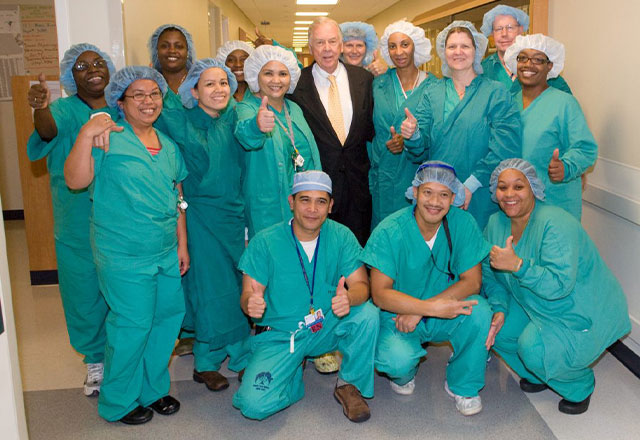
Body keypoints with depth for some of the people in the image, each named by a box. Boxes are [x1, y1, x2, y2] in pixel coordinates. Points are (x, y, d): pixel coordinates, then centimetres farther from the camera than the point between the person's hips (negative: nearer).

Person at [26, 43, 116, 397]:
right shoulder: (65, 111, -2)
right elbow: (49, 130, -25)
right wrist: (41, 108, -48)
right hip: (80, 226, -1)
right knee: (87, 293, 7)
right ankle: (96, 361, 28)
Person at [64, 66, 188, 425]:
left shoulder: (169, 146, 11)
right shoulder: (108, 138, -7)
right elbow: (75, 180, -18)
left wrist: (182, 244, 15)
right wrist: (86, 135, -28)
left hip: (166, 253, 7)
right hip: (123, 256, -6)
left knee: (169, 317, 12)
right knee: (132, 326, 0)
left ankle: (152, 389, 33)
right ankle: (119, 402, 22)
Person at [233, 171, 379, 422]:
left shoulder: (341, 237, -6)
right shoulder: (265, 242, -11)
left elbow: (361, 285, -12)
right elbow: (248, 294, -10)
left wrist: (349, 297, -37)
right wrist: (250, 303, -36)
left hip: (327, 328, 2)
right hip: (279, 335, -1)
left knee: (368, 314, -27)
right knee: (254, 405, -21)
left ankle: (349, 385, -2)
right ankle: (295, 373, 13)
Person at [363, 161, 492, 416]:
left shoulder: (462, 224, -9)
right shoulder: (389, 232, -17)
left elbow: (472, 281, -12)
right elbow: (380, 294, -19)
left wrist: (420, 311, -22)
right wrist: (432, 308, -33)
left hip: (445, 311, 3)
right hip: (398, 315, -2)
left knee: (479, 311, -27)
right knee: (398, 360, -31)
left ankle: (463, 385, -2)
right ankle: (403, 374, 10)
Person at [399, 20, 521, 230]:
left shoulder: (496, 93, 0)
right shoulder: (430, 93, 8)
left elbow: (505, 148, -10)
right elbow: (421, 149, 3)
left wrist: (471, 184, -17)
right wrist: (413, 135, -19)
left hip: (479, 197, -2)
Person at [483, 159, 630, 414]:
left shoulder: (555, 224, -28)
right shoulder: (496, 223, -4)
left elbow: (560, 284, -36)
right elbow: (491, 276, 2)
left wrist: (517, 265, -47)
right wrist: (499, 310, -15)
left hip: (583, 314, -8)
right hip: (536, 306, 8)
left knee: (533, 347, -28)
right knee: (495, 328, -10)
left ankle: (580, 386, 5)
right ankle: (539, 375, 17)